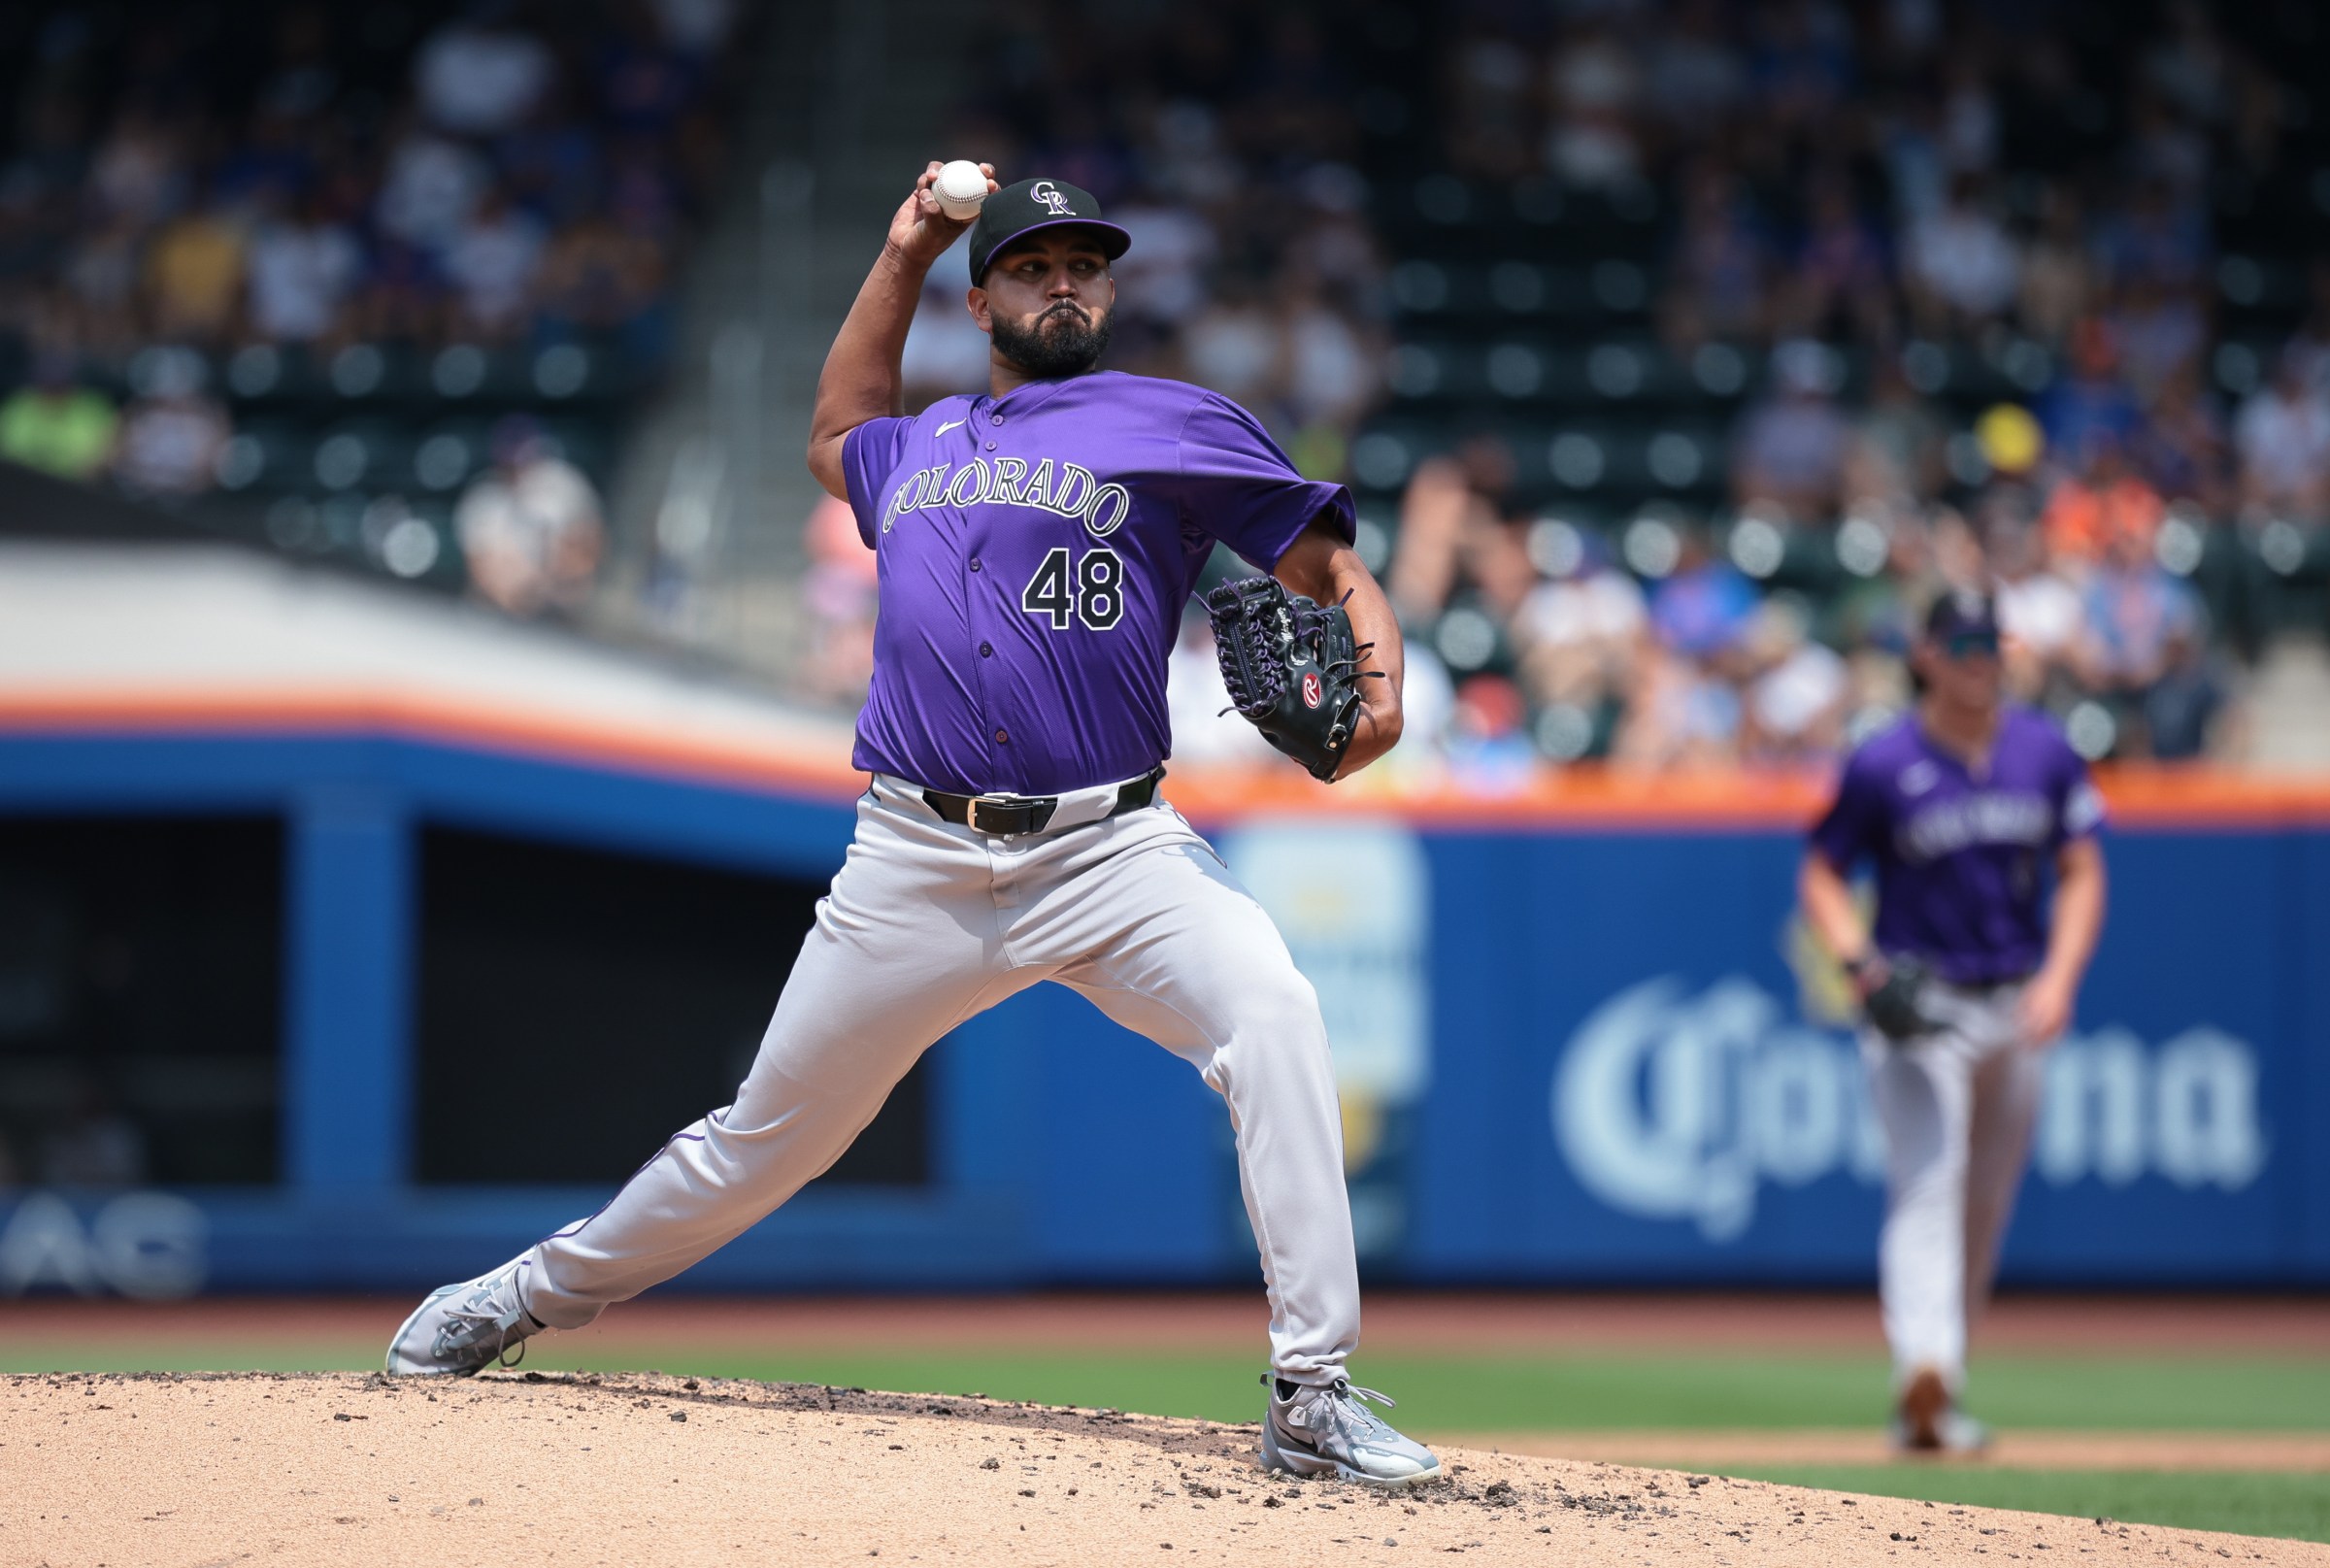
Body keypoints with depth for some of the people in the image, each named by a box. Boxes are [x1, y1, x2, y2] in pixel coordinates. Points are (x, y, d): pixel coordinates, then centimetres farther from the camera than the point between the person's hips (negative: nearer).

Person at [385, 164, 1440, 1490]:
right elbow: (838, 436, 44)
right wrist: (904, 255, 34)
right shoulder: (918, 446, 20)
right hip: (916, 867, 3)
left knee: (1274, 1017, -29)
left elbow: (1335, 569, 1)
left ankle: (1315, 1395, -28)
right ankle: (544, 1289, 32)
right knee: (769, 1136, 8)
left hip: (1108, 850, -3)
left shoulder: (1177, 425, 6)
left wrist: (1375, 684, -21)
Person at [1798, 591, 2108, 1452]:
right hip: (1918, 1007, -4)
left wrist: (2059, 979, -7)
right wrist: (1859, 962, -16)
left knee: (1986, 1210, 11)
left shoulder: (2046, 752, 4)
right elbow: (1820, 875, 1)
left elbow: (2081, 873, 8)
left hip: (2015, 1009, 5)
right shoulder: (1883, 765, -6)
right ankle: (1925, 1374, -35)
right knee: (1927, 1187, -20)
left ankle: (1935, 1398, 22)